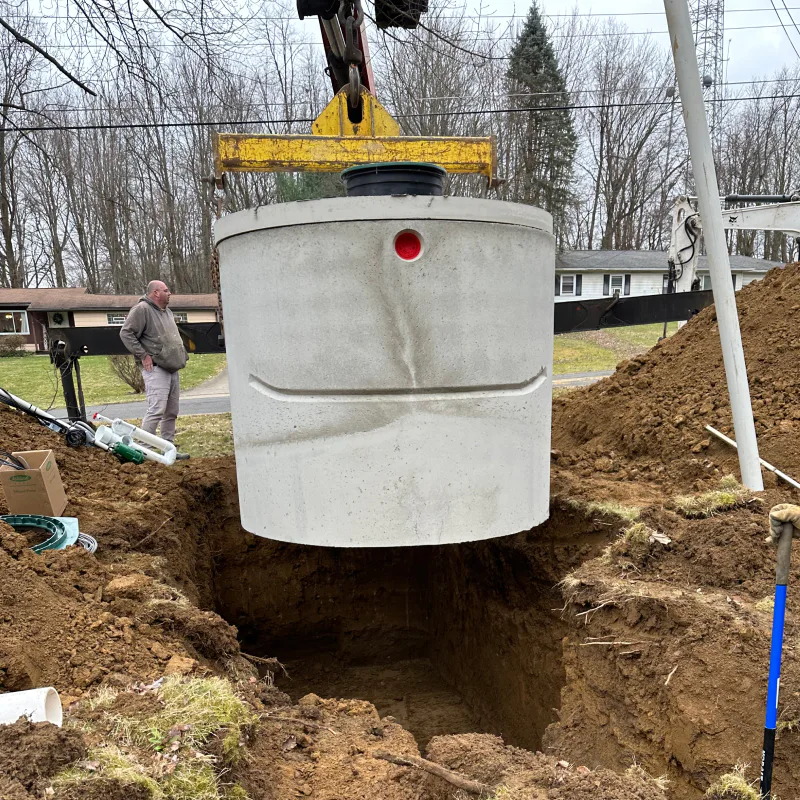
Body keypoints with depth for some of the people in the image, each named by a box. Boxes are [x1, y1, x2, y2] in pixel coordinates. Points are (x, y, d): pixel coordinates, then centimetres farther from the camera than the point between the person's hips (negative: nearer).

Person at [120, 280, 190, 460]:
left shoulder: (167, 311, 20)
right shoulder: (142, 309, -8)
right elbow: (126, 333, -14)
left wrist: (181, 356, 18)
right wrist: (143, 355, -15)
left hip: (173, 369, 9)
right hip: (156, 369, -9)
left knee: (171, 412, 11)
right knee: (157, 410, -16)